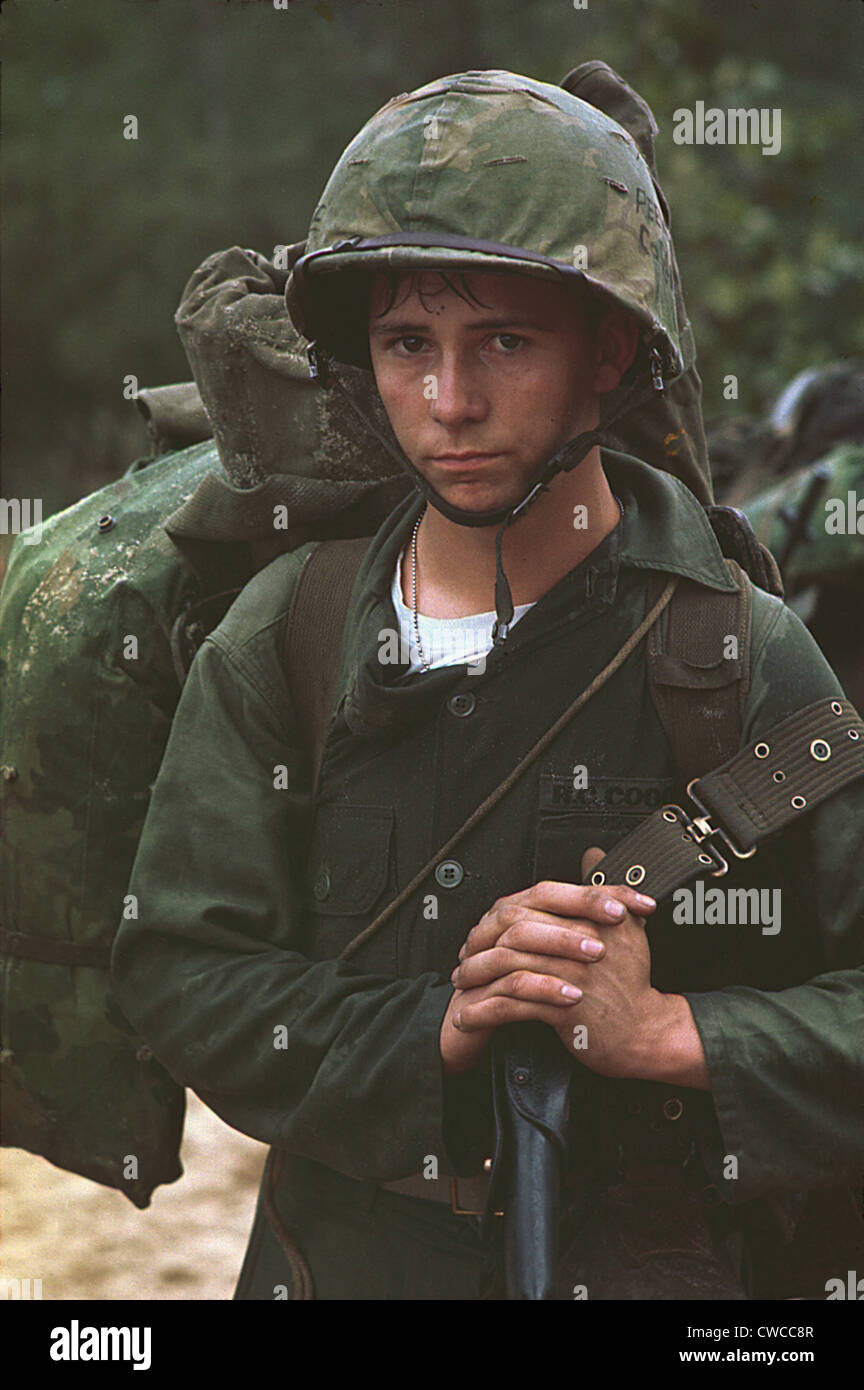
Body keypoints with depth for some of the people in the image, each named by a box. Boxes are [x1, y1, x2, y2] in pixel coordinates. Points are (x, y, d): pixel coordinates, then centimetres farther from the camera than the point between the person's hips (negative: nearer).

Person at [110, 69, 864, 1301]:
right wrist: (428, 1034, -18)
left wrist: (666, 1034, -23)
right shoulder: (287, 637, -3)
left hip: (658, 1259, -2)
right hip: (343, 1253, 2)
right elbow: (180, 969, -6)